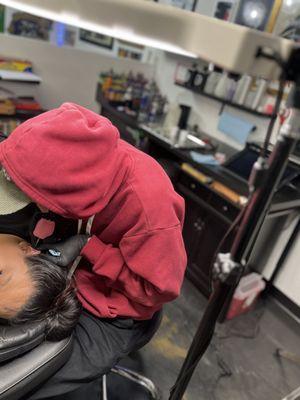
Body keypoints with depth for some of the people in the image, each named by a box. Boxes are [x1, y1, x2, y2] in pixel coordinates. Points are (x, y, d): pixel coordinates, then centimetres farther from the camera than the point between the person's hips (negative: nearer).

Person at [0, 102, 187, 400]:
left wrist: (87, 249, -27)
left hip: (119, 312, -6)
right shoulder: (90, 167, -19)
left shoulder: (150, 207, -37)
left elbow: (156, 290, -25)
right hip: (77, 282, 6)